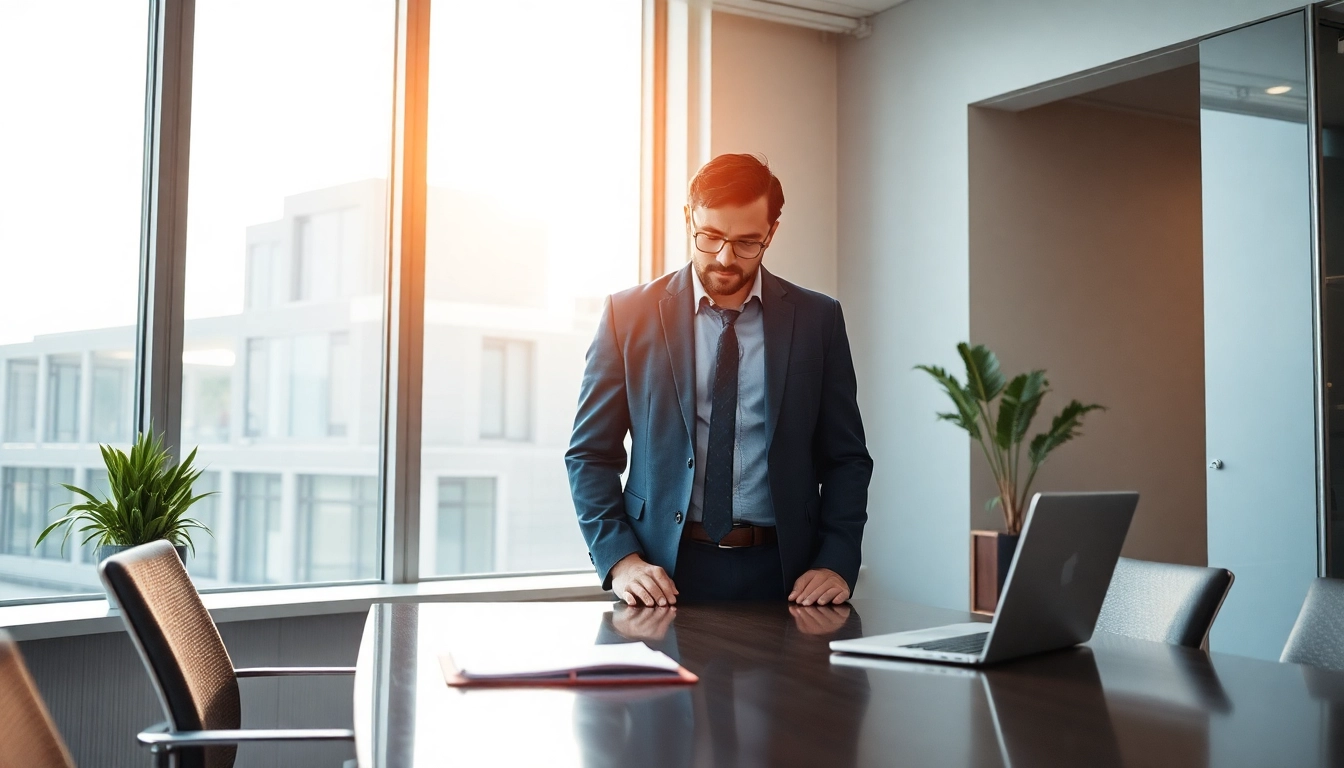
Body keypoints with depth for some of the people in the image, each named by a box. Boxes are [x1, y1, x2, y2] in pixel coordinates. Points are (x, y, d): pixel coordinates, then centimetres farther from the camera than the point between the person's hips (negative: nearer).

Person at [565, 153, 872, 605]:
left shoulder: (817, 319, 5)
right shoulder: (629, 314, 2)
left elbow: (846, 459, 8)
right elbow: (590, 454, 4)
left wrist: (837, 564, -6)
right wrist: (619, 559, -9)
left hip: (781, 575, 1)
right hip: (664, 573, -1)